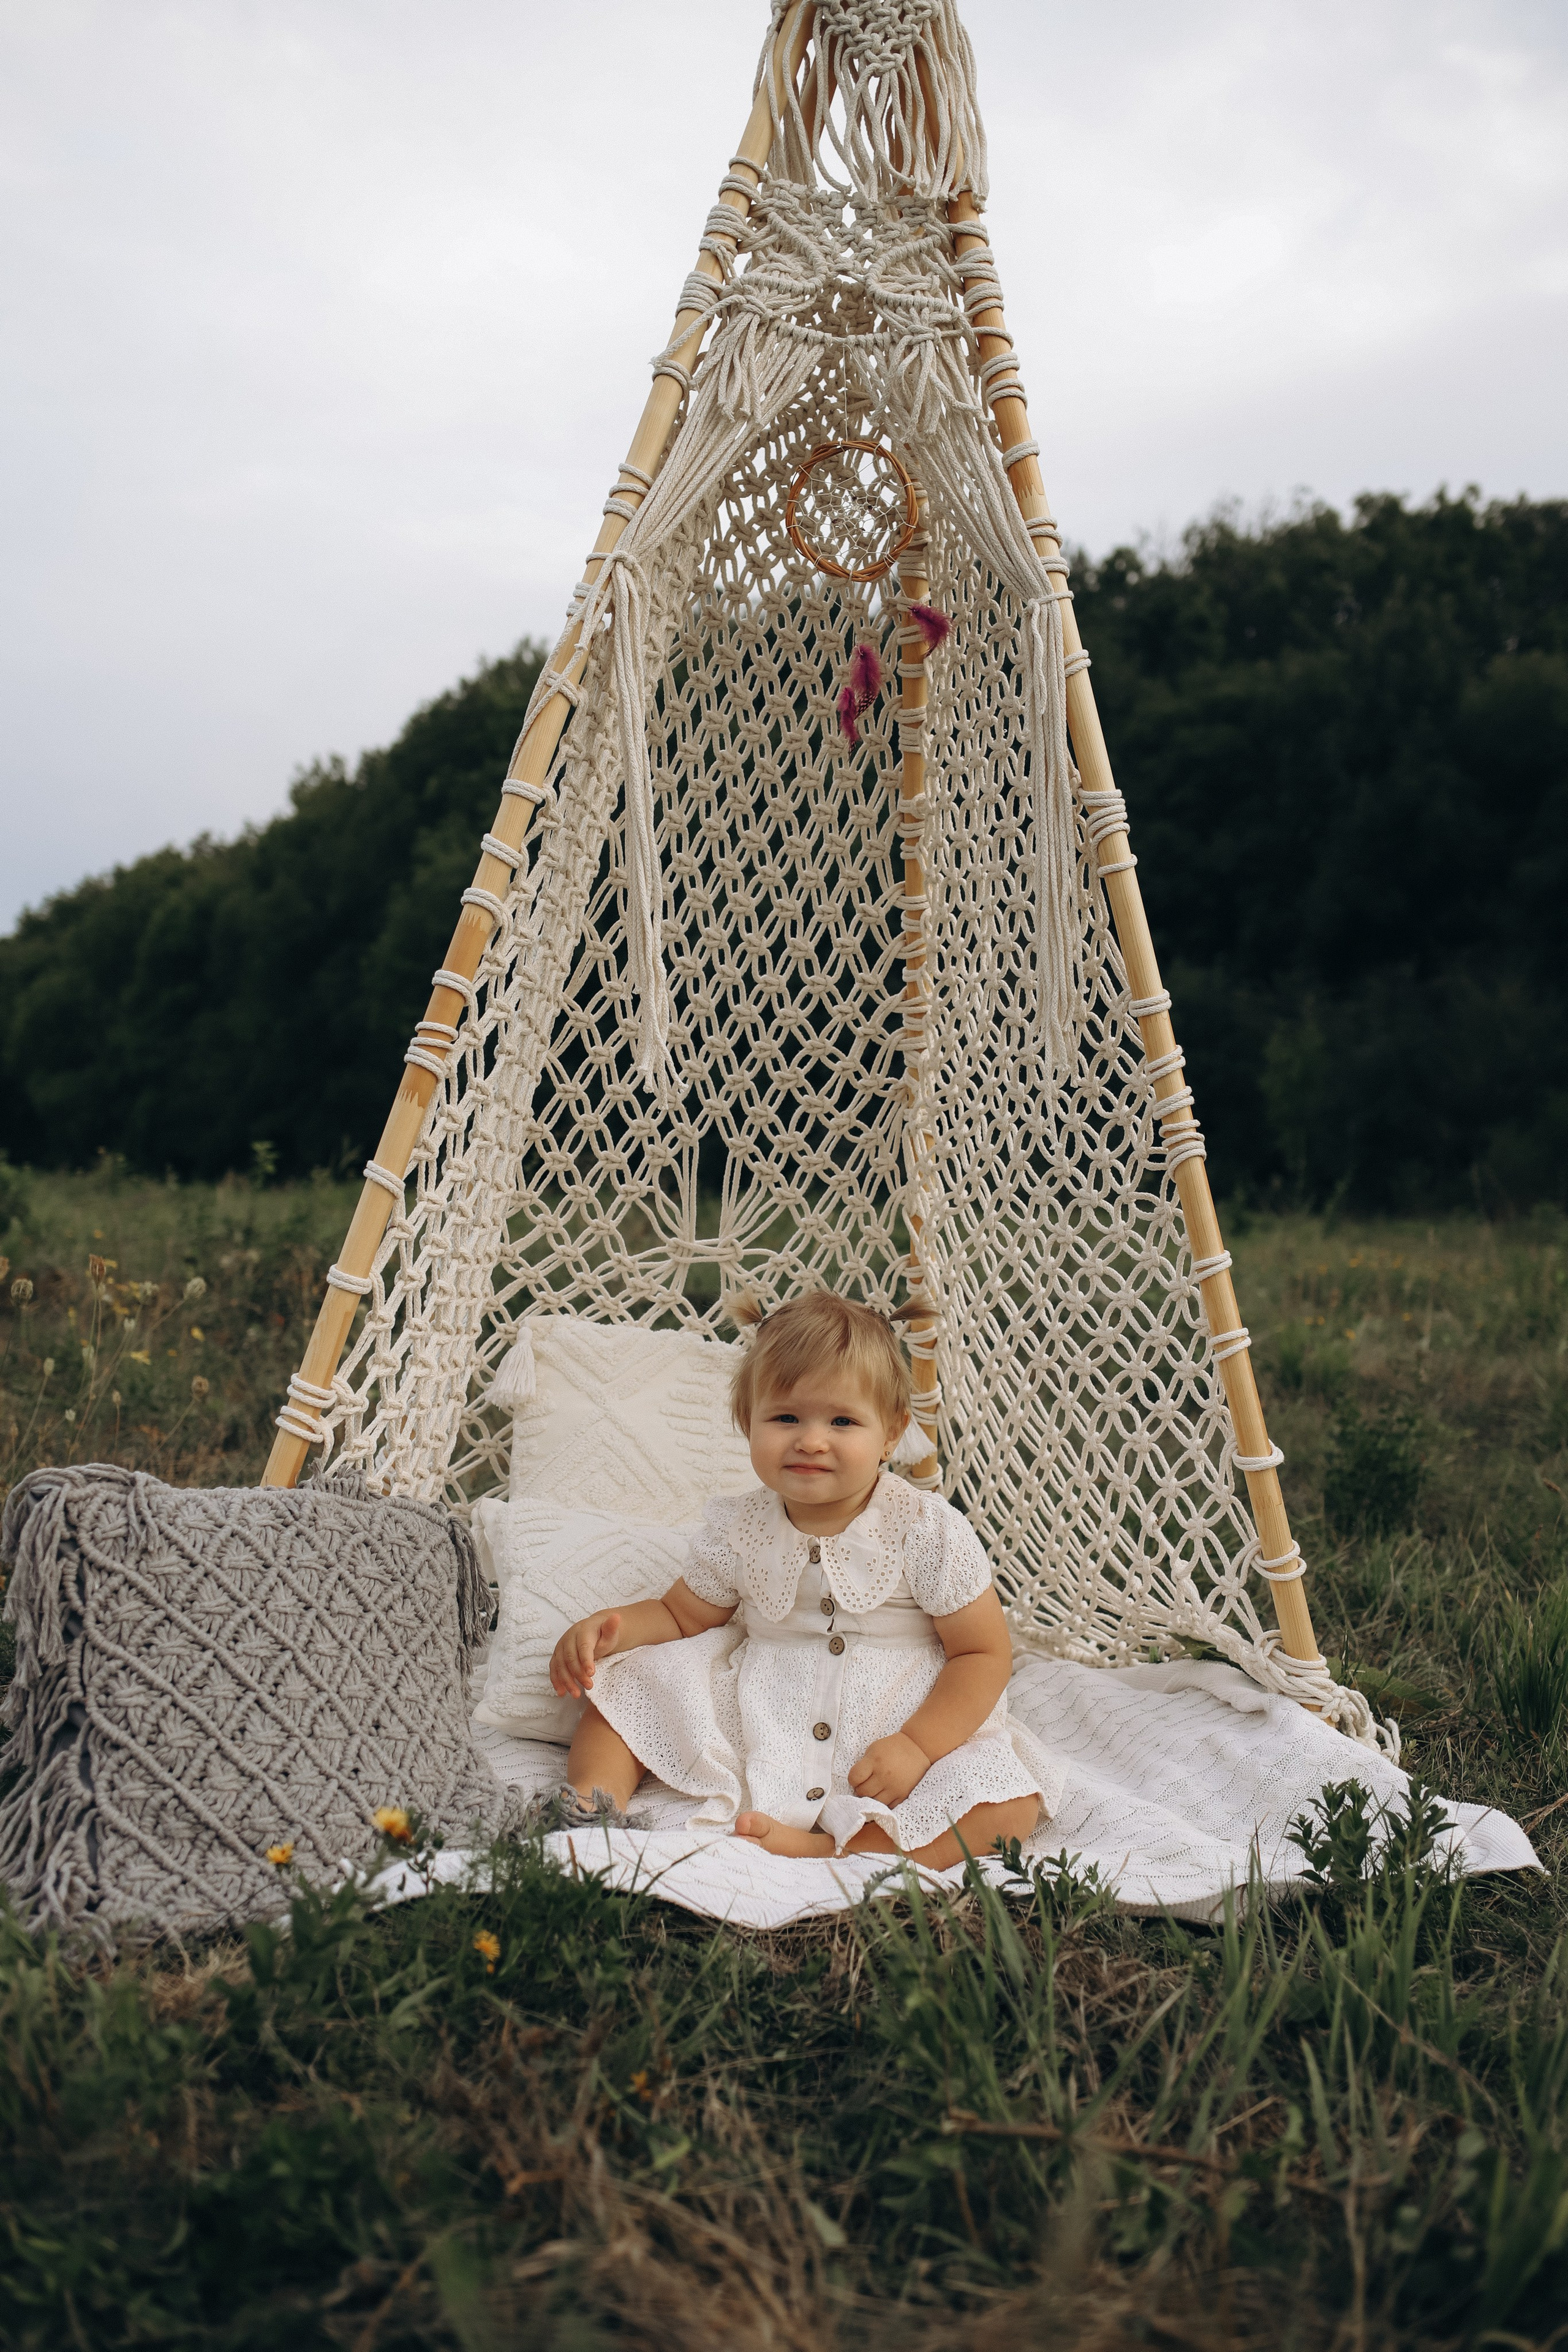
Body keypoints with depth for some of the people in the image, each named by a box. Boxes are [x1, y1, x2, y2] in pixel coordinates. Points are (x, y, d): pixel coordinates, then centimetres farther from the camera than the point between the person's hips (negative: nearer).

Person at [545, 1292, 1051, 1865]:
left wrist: (917, 1746, -24)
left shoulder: (929, 1532, -13)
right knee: (624, 1684, -4)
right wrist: (609, 1627, -10)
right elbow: (680, 1615, 11)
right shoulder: (737, 1529, -2)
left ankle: (819, 1850, -37)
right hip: (759, 1728, 3)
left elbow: (984, 1654, -11)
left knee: (1010, 1807, -30)